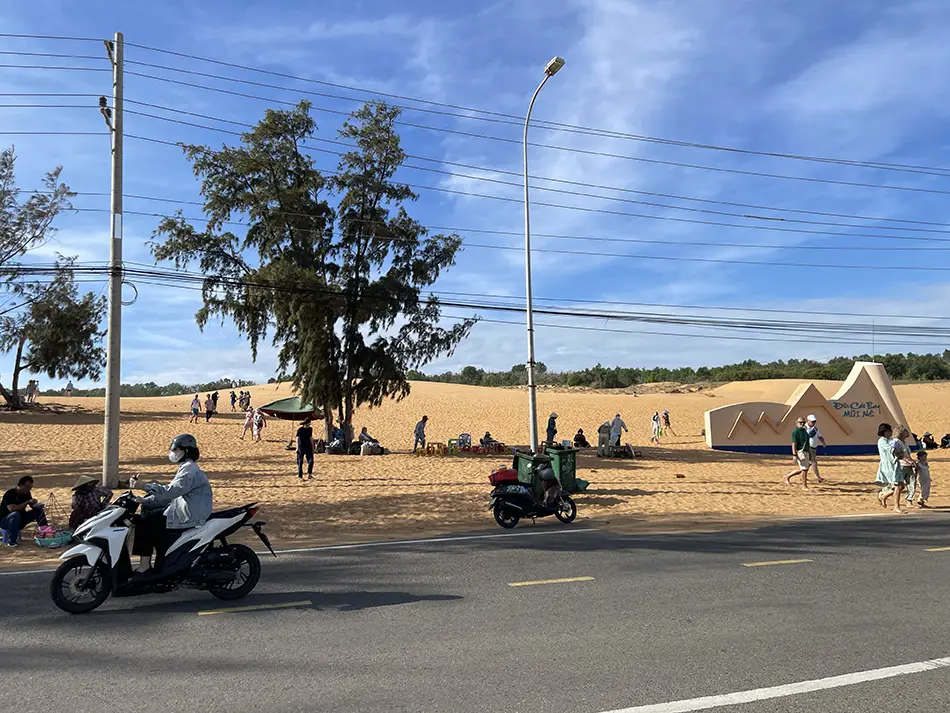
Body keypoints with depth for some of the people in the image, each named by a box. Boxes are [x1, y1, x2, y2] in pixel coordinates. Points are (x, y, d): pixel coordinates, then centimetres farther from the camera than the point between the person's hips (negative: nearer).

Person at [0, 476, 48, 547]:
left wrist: (37, 505, -15)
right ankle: (11, 541, -30)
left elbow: (33, 506, 8)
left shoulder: (27, 494, -1)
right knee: (15, 514, -38)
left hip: (19, 520, 6)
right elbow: (11, 509, -35)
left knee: (39, 510, -9)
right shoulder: (10, 494, -22)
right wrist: (27, 502, -34)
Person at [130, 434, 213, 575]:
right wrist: (145, 500, 8)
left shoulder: (190, 470, -15)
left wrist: (146, 486, -28)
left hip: (191, 516, -10)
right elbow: (170, 493, 17)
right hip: (184, 512, 10)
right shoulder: (185, 468, 18)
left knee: (147, 521, -11)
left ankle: (144, 566, -6)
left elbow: (170, 491, -27)